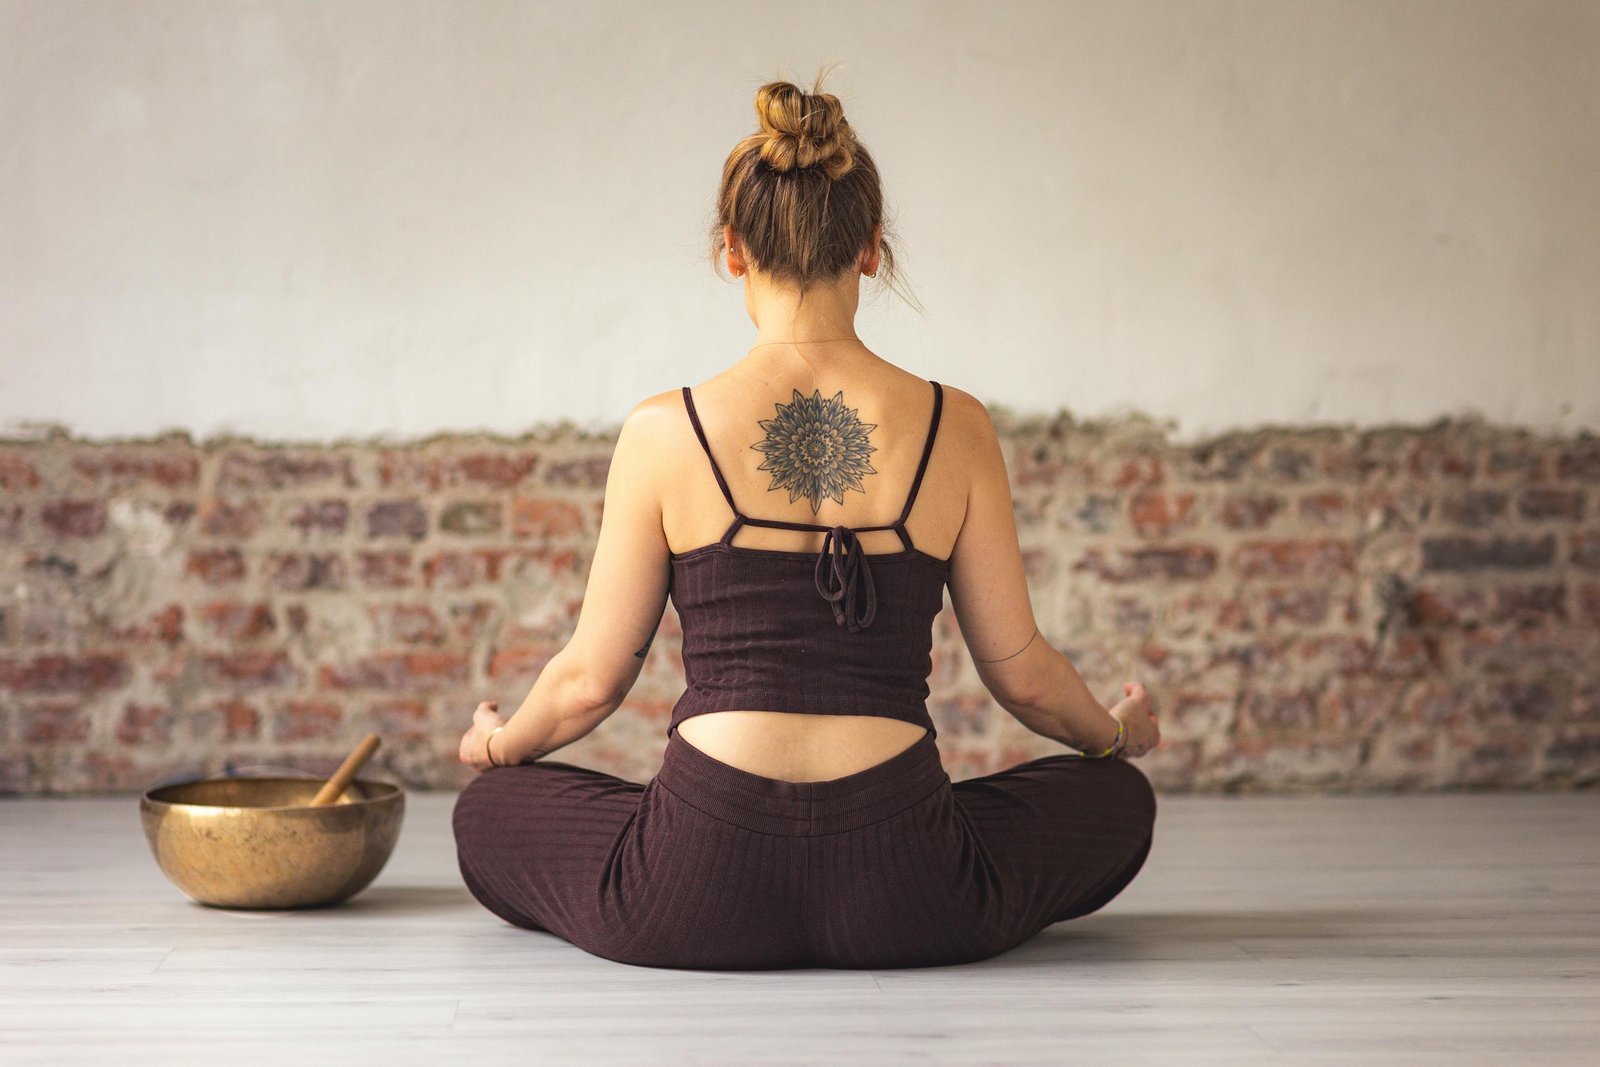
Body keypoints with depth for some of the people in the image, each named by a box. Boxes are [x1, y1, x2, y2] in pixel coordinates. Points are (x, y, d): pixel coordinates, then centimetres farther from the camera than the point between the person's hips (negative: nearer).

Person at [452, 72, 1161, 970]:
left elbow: (592, 679, 4)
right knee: (1119, 799, 30)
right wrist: (1119, 733, 29)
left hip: (700, 895, 0)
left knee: (489, 811, 30)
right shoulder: (954, 427, -1)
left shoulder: (666, 432, -4)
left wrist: (493, 743, 27)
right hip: (902, 902, 1)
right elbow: (1022, 674, 6)